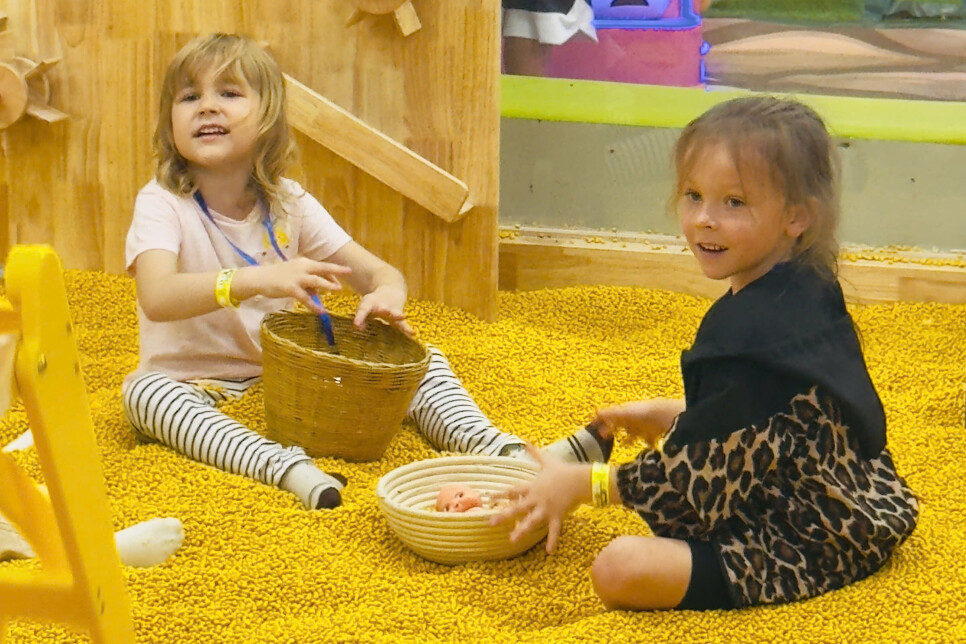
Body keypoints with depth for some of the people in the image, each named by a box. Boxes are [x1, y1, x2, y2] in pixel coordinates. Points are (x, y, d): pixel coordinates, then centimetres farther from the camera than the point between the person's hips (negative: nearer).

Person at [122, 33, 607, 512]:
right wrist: (258, 280, -45)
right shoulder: (162, 204, -12)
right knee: (145, 390, -37)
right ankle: (288, 469, -52)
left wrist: (387, 294, -25)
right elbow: (157, 298, -31)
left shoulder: (288, 204, 1)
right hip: (200, 384, -4)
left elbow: (379, 272, 1)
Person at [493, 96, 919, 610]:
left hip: (805, 547, -11)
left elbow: (699, 472, -20)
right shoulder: (811, 293, 3)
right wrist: (666, 416, 21)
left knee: (621, 569, -27)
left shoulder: (751, 331, -27)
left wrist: (579, 485, -10)